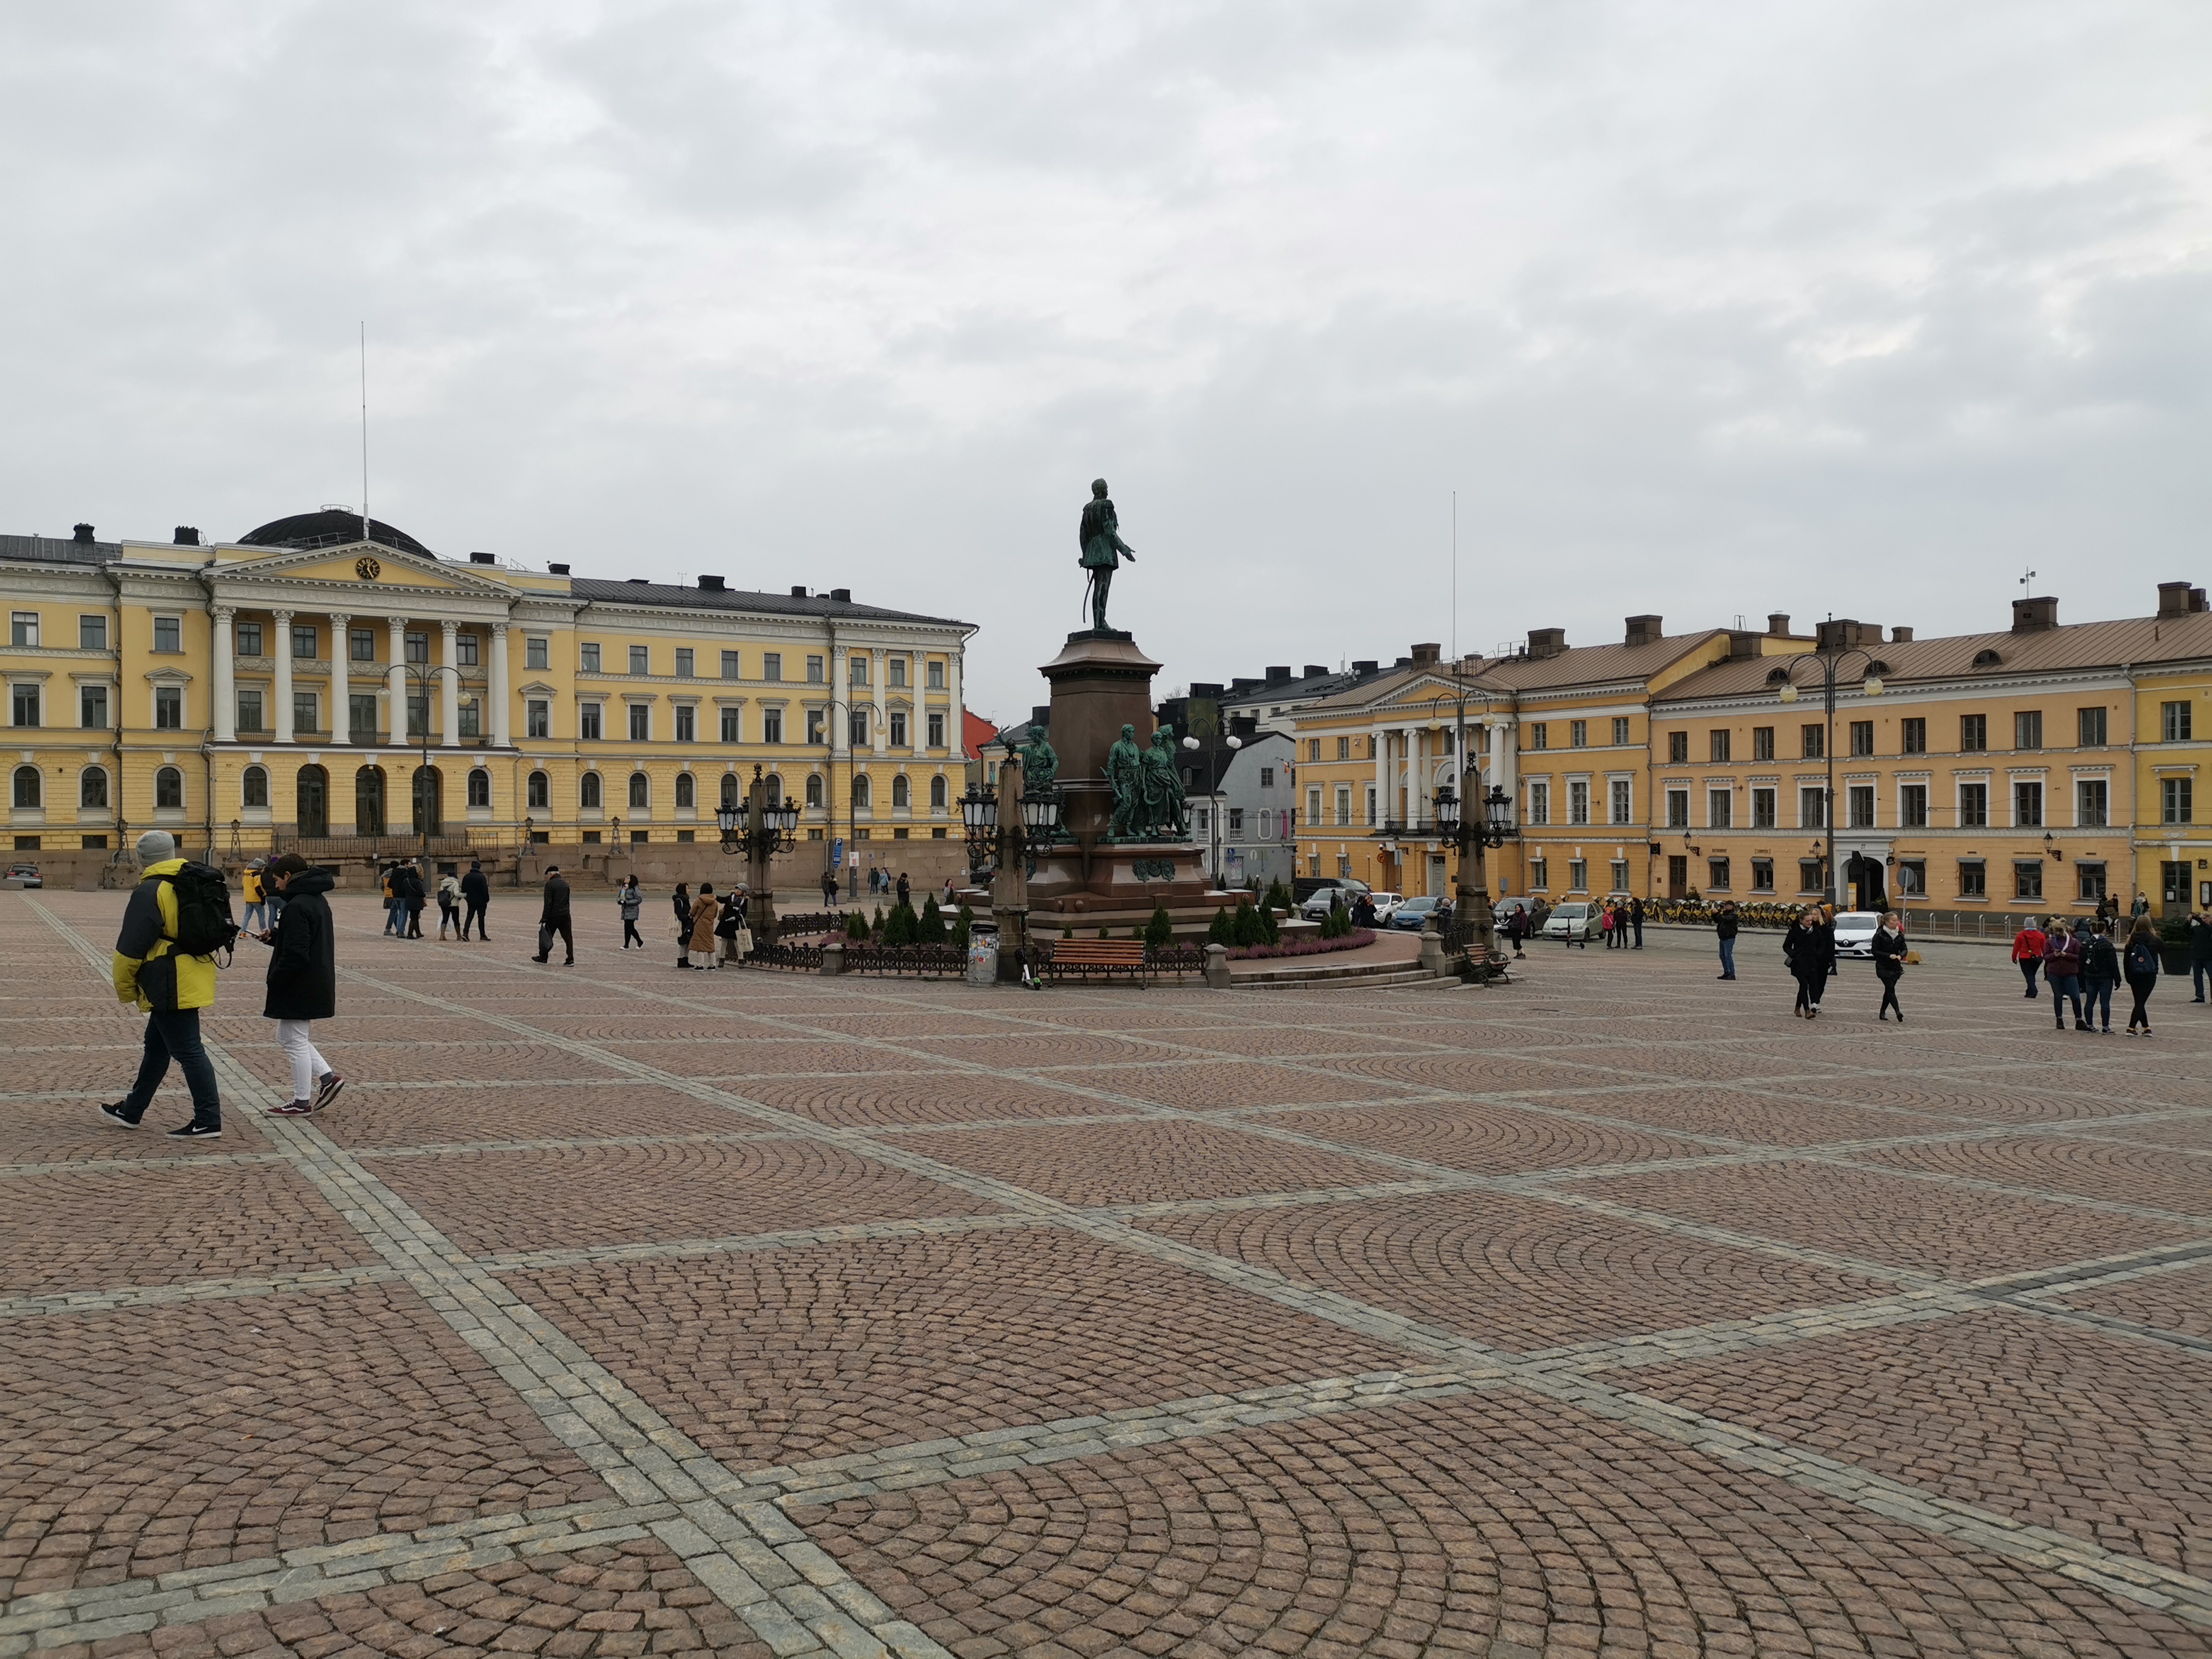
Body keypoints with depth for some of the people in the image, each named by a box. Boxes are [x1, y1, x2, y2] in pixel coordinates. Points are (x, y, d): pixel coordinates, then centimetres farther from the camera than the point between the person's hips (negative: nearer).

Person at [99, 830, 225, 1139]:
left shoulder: (149, 893, -15)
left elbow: (131, 948, -15)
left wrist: (125, 989, -1)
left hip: (170, 988, -9)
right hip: (192, 983, 9)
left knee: (188, 1051, -6)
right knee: (157, 1048, 20)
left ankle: (208, 1120, -4)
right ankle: (131, 1111, 34)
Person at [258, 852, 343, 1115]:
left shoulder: (297, 906, -20)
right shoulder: (318, 901, 11)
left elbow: (296, 955, -25)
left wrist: (274, 982, -14)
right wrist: (274, 936, 9)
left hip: (299, 986, -10)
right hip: (317, 983, 10)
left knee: (295, 1042, 1)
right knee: (288, 1038, 20)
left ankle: (302, 1102, 9)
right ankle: (328, 1078, 16)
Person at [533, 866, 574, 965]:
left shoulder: (550, 884, -10)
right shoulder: (566, 884, 11)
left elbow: (548, 903, -15)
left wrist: (544, 918, -14)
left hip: (554, 915, -5)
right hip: (565, 915, 6)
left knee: (547, 937, 10)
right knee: (568, 937, 3)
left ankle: (543, 957, 21)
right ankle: (571, 960, -2)